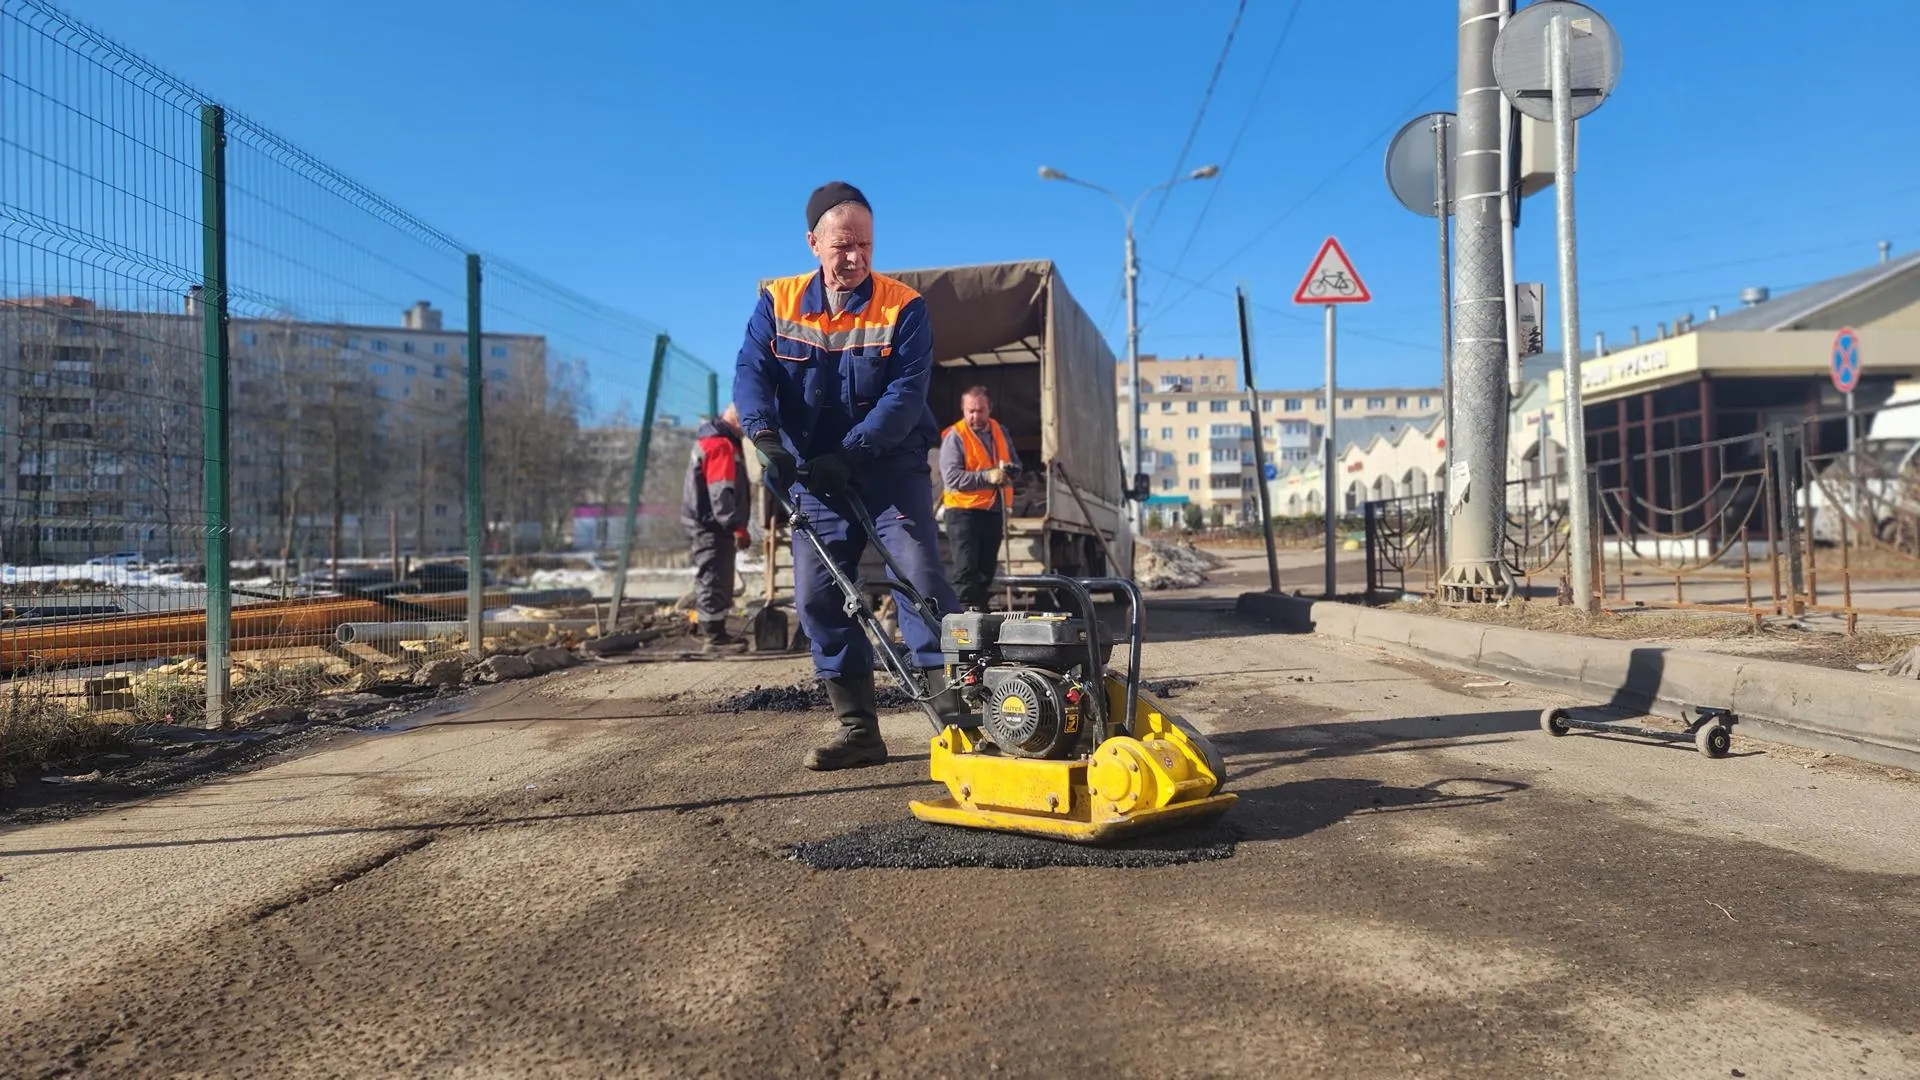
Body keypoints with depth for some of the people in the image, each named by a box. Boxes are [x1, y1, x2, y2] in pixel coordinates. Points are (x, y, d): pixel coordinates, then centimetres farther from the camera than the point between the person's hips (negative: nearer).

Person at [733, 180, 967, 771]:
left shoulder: (903, 308, -9)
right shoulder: (777, 304, 0)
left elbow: (906, 393, -18)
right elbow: (751, 374, -11)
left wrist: (850, 454, -29)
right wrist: (766, 436, -31)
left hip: (892, 469, -3)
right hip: (815, 477, 3)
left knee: (920, 574, -15)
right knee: (817, 596, 0)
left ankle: (955, 708, -10)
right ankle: (859, 729, 9)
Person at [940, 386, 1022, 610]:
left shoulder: (999, 432, 11)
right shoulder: (955, 436, -10)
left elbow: (1016, 463, 17)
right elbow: (951, 477, -19)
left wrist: (1009, 469, -7)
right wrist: (987, 476, -26)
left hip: (994, 510, 7)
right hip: (964, 510, -6)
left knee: (986, 567, 12)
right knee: (966, 567, -11)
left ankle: (980, 610, 21)